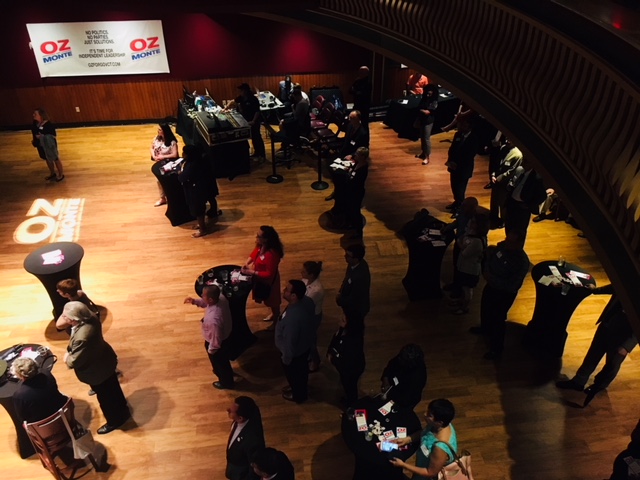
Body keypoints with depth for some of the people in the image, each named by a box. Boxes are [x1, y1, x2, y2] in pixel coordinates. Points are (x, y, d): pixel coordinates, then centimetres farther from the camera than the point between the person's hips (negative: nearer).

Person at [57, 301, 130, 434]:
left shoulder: (82, 337, -43)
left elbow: (74, 362, -29)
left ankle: (115, 420, 43)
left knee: (105, 396, 18)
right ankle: (121, 410, 57)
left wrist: (67, 357, -8)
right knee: (112, 389, 32)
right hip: (105, 360, 9)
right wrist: (65, 315, -18)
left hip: (97, 371, -9)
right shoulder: (90, 317, -17)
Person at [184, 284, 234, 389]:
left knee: (219, 362, 24)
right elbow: (206, 303, 3)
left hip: (218, 342, -7)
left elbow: (216, 339, -30)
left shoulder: (213, 319, -46)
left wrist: (211, 350, -12)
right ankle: (224, 373, 65)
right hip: (225, 333, 7)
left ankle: (226, 382, 52)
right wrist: (195, 301, -10)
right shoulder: (221, 298, -23)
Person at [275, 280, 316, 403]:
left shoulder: (292, 317, -45)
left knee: (294, 374, 24)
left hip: (294, 352, -7)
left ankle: (298, 395, 52)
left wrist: (286, 358, -12)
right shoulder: (307, 301, -20)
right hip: (305, 345, 7)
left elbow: (290, 342, -31)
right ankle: (299, 388, 60)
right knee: (301, 371, 32)